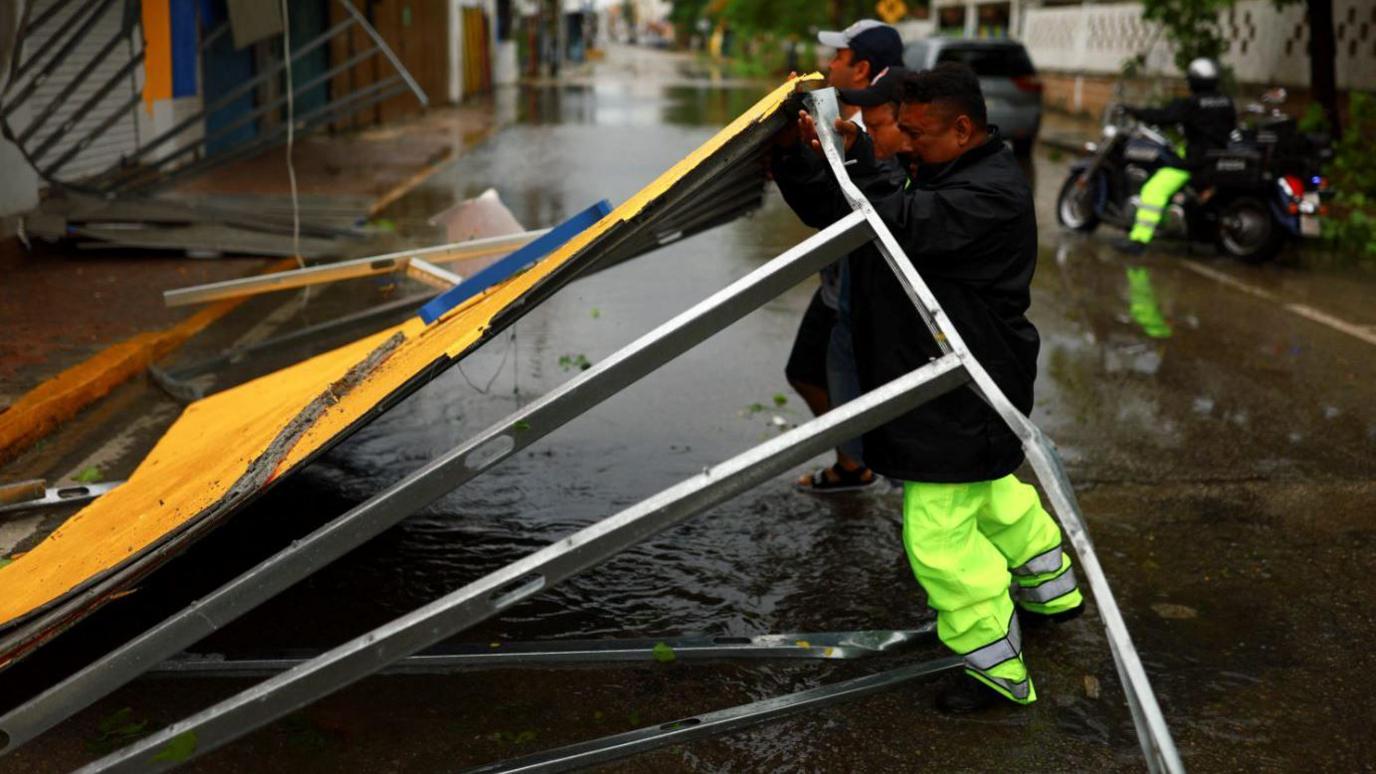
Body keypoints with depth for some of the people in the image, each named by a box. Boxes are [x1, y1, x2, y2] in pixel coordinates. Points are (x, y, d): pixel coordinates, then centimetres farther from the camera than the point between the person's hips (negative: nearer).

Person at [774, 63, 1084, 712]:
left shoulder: (992, 193, -21)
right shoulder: (939, 175, 11)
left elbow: (902, 227, -35)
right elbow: (838, 214, 8)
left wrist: (856, 157, -28)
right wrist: (793, 163, -7)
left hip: (964, 390, -11)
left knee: (939, 530, -6)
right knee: (992, 490, 28)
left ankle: (996, 668, 9)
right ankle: (1051, 590, 50)